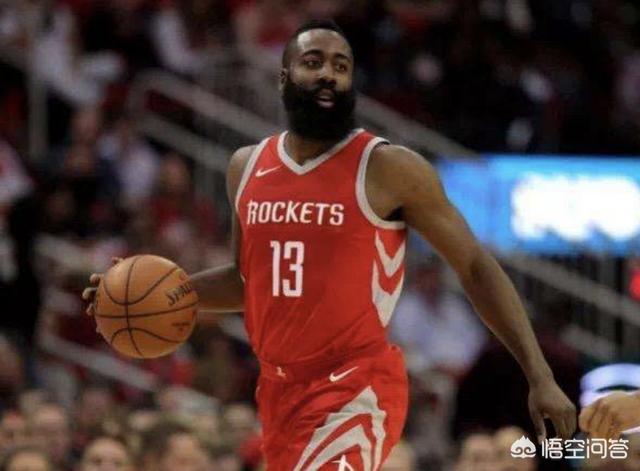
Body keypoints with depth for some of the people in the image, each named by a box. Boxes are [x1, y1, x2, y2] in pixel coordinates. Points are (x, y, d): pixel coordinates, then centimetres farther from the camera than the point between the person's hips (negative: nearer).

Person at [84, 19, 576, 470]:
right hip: (281, 389, 7)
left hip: (358, 391, -7)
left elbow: (476, 267, -5)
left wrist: (540, 376, -11)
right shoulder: (247, 167, 8)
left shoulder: (389, 169, -9)